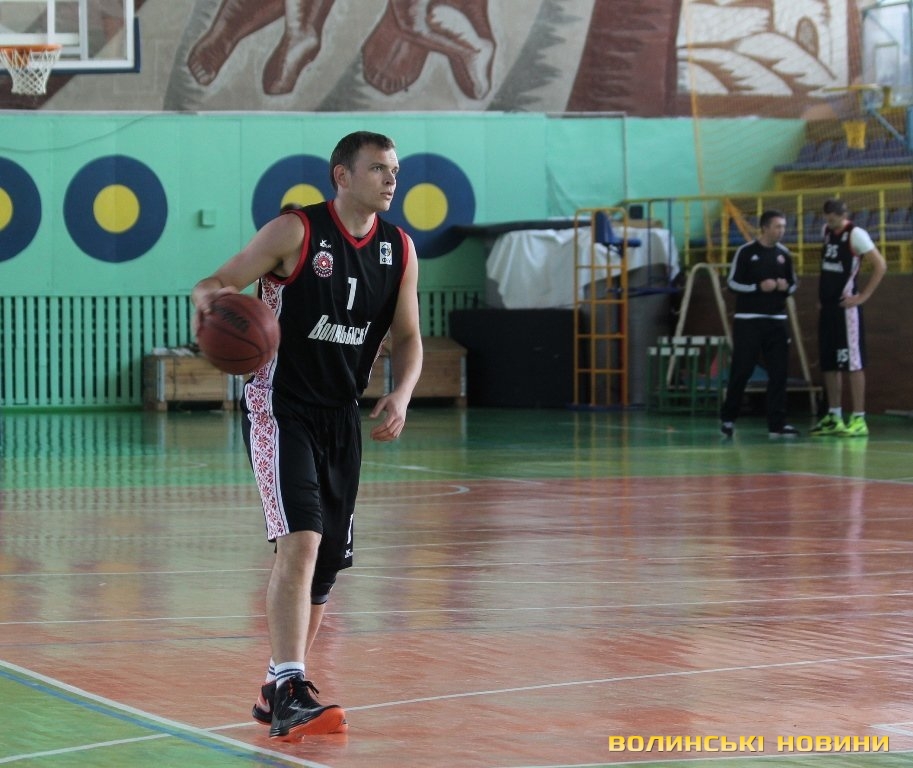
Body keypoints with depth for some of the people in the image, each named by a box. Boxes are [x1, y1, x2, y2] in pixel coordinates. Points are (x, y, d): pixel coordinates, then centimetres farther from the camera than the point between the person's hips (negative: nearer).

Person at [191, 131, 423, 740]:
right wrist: (209, 297, -36)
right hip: (281, 408, -6)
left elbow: (408, 338, 11)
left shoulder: (400, 250, 3)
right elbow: (218, 284, -11)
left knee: (327, 562, 10)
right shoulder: (295, 232, -12)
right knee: (301, 541, -22)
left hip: (342, 416, 6)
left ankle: (279, 694, 24)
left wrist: (400, 396, -8)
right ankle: (289, 690, -21)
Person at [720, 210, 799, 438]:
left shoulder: (784, 255, 9)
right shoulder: (746, 252, -5)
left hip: (777, 320, 4)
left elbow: (793, 284, 17)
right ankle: (728, 418, 13)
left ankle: (777, 423, 3)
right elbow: (732, 282, -6)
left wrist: (786, 287, -6)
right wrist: (758, 287, -17)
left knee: (779, 372, 0)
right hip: (748, 320, -4)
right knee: (741, 370, -2)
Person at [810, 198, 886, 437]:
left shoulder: (856, 234, -12)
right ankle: (834, 417, 18)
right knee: (829, 364, 10)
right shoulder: (827, 231, 12)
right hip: (827, 307, 8)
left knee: (853, 363, -7)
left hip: (846, 307, -8)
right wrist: (821, 297, 17)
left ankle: (858, 420, -7)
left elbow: (880, 265, -14)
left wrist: (863, 296, -16)